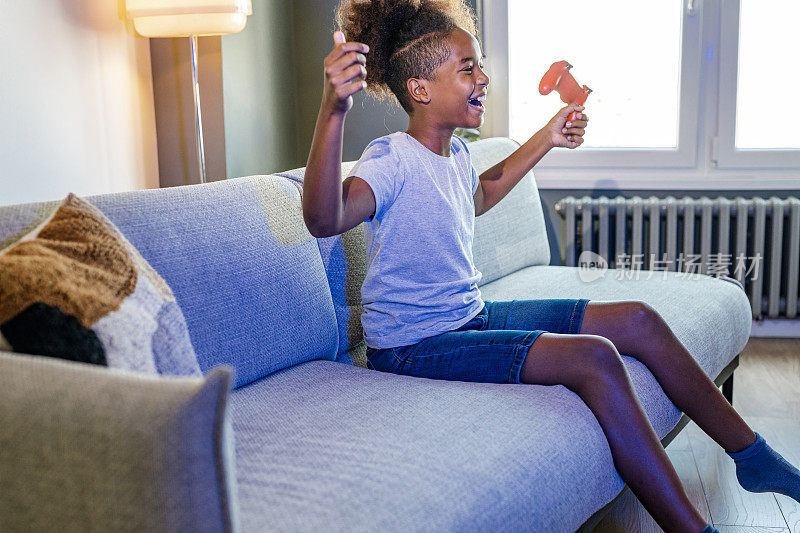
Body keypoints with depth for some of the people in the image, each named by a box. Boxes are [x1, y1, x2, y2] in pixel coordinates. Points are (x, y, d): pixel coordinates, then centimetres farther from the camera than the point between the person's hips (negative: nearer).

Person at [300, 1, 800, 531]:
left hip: (471, 318, 9)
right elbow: (324, 218, -42)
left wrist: (547, 140, 31)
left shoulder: (455, 151, 6)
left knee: (639, 320, 4)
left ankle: (752, 456, 20)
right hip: (414, 345, -9)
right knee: (592, 356, -27)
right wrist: (334, 108, -55)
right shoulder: (393, 159, -20)